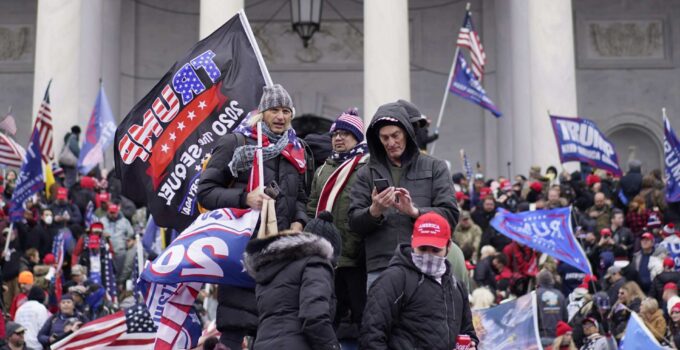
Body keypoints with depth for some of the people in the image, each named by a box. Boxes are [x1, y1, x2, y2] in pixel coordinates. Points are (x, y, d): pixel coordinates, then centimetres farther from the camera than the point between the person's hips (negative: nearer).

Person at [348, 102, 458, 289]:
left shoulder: (435, 167, 11)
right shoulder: (367, 173, 14)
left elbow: (451, 215, 3)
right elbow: (354, 222, 8)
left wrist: (414, 211, -13)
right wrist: (374, 211, -13)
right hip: (379, 269, 1)